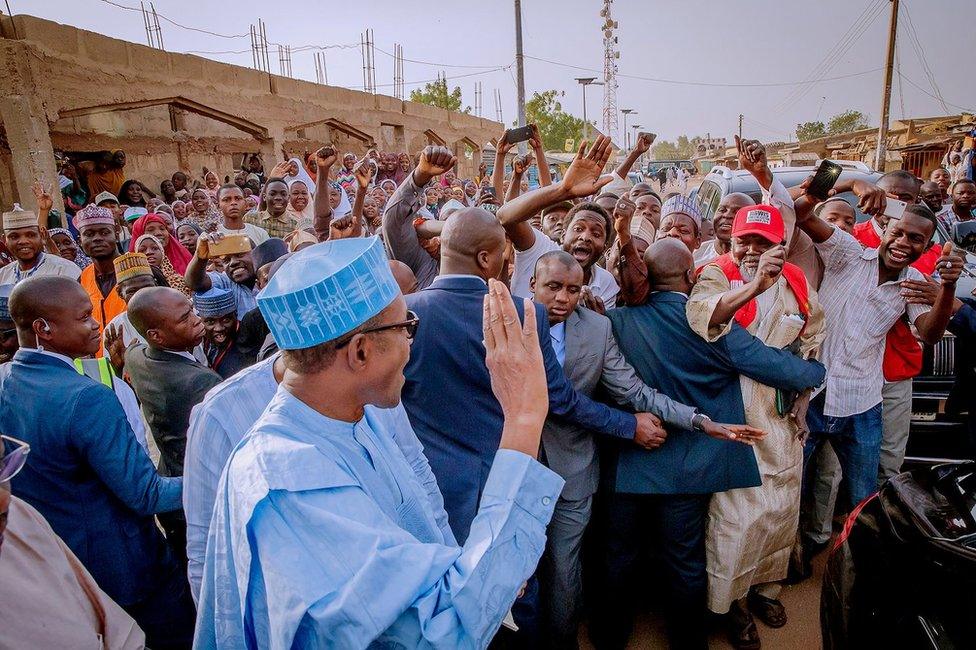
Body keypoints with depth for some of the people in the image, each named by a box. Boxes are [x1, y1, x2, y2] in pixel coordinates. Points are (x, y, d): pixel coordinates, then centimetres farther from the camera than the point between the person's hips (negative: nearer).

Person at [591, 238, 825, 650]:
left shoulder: (617, 319, -12)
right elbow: (772, 365, -7)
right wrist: (820, 370, 11)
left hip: (628, 462, 1)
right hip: (687, 468, -1)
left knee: (618, 556, 19)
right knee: (685, 562, 17)